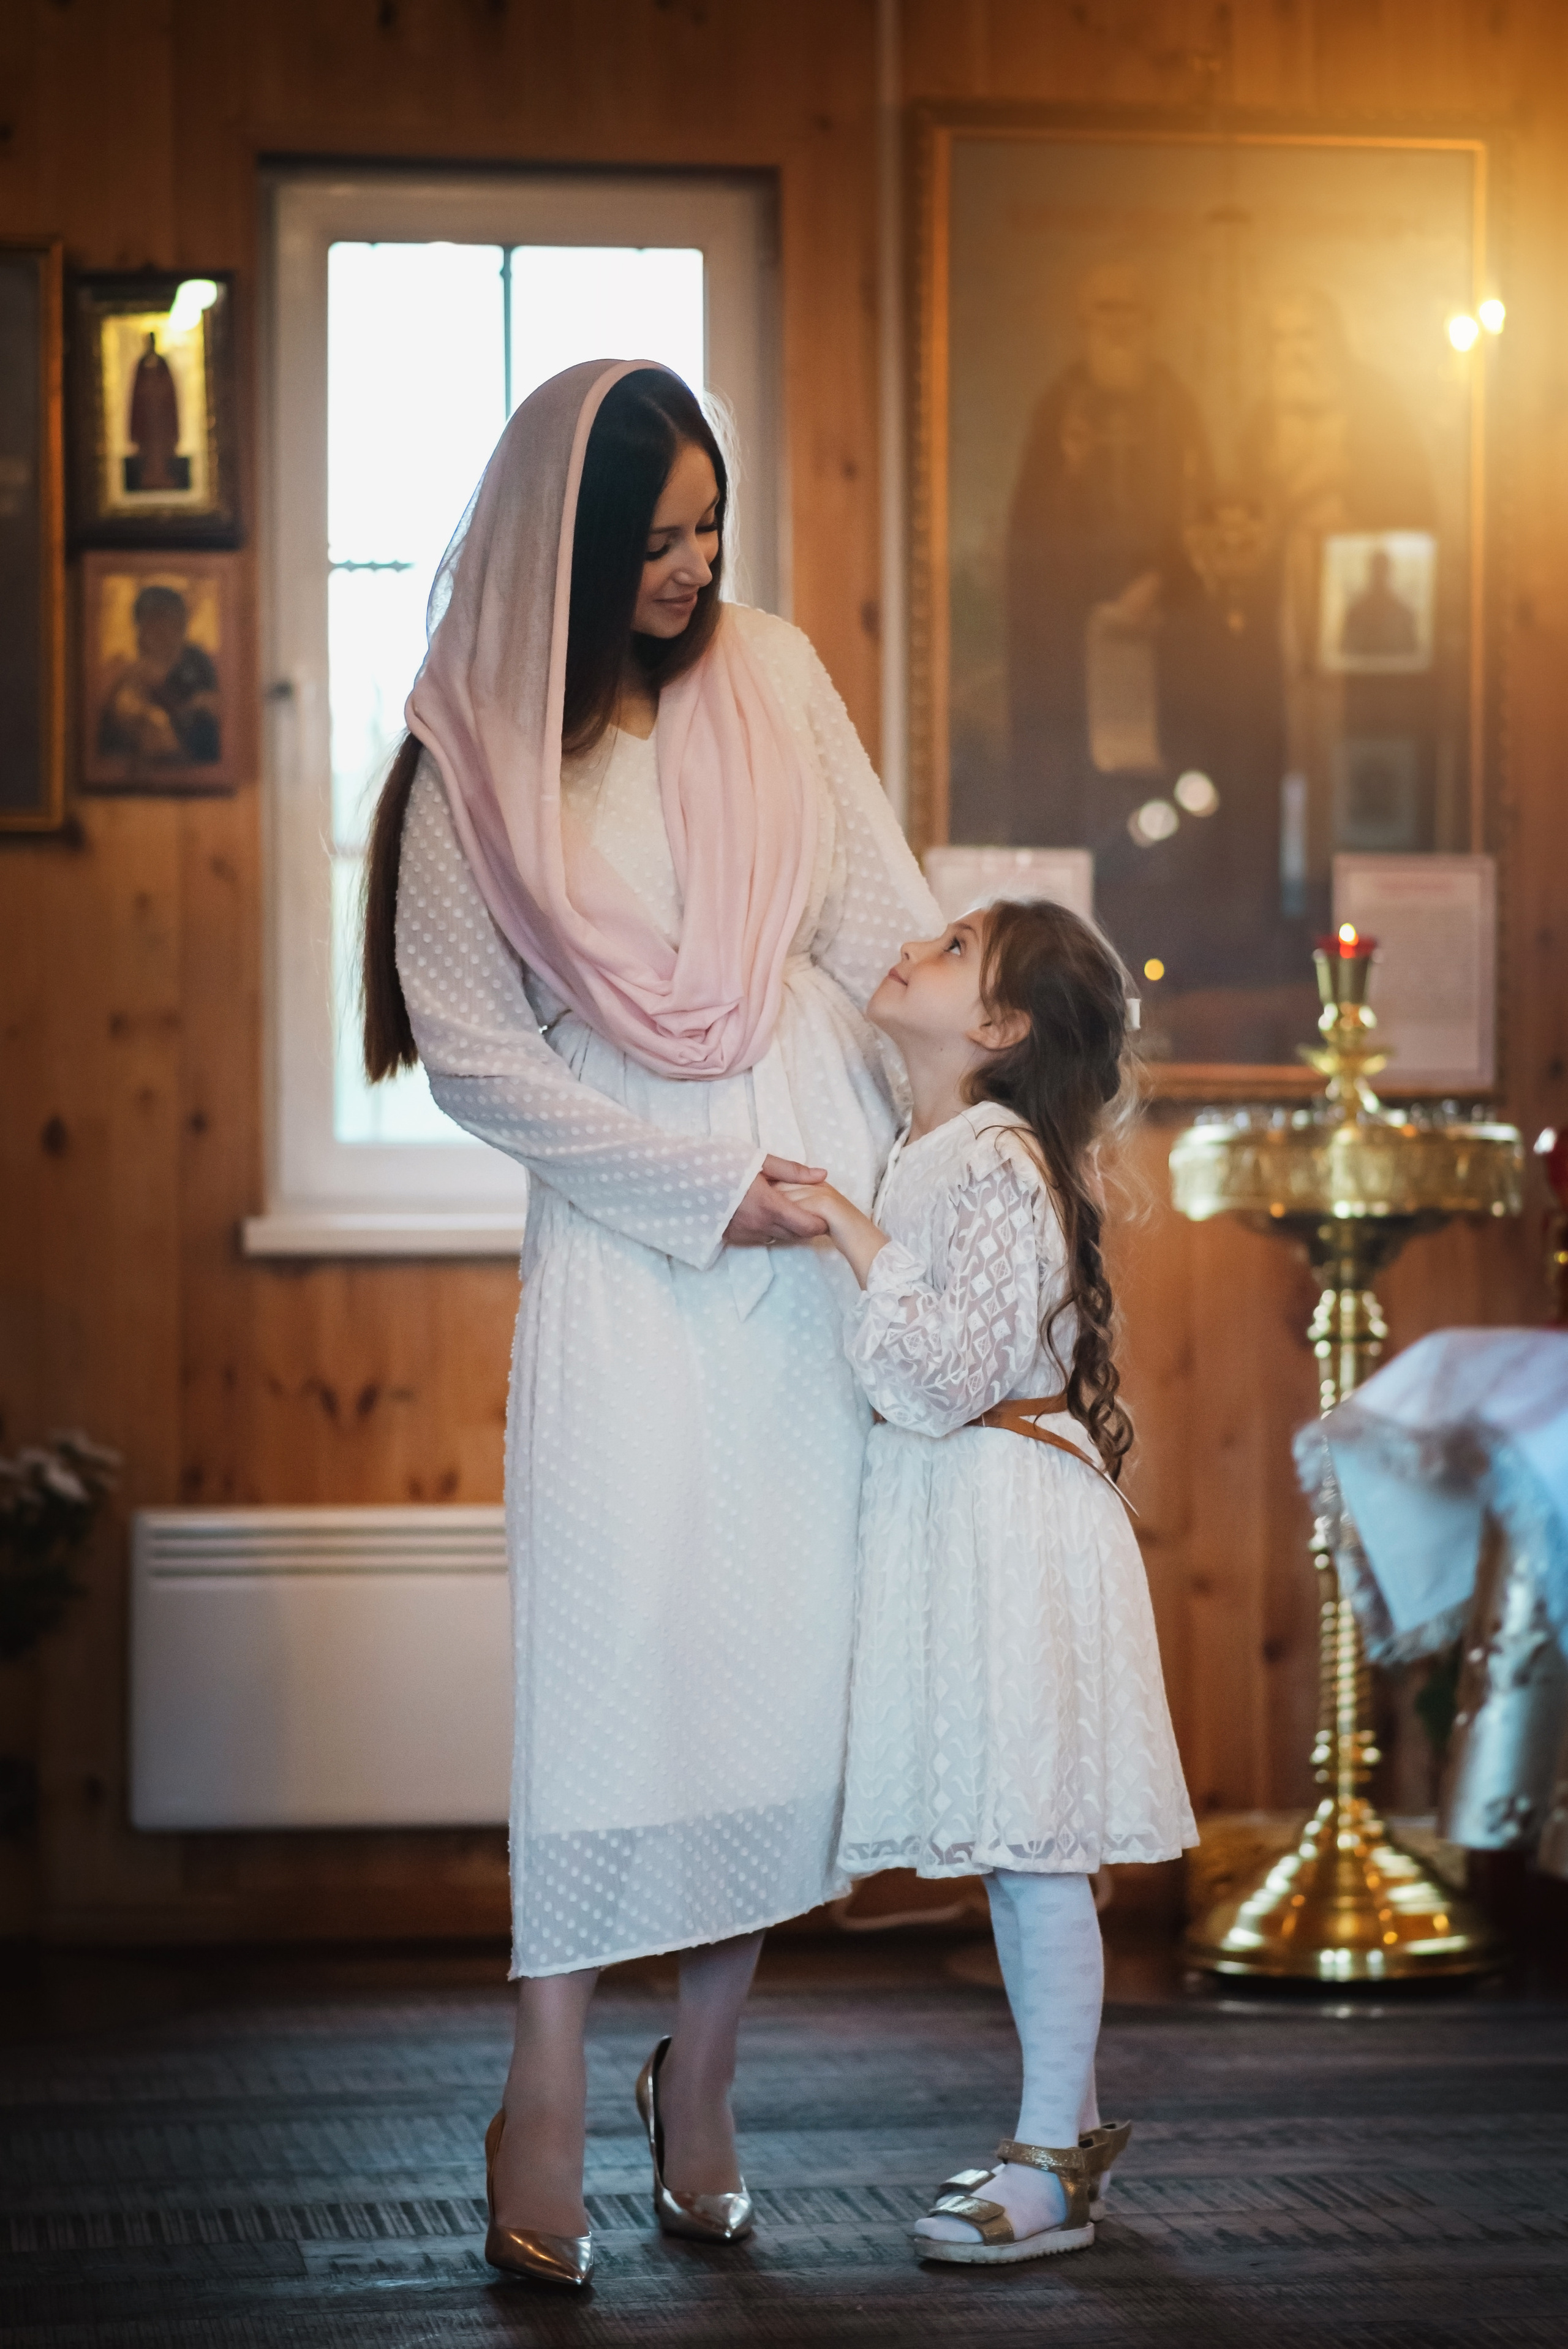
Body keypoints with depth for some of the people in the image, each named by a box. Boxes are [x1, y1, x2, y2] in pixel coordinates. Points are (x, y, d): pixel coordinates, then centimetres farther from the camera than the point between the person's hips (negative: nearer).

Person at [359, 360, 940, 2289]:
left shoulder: (773, 673, 6)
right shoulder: (478, 763, -3)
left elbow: (890, 931, 7)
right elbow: (469, 1050, -4)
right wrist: (703, 1177, -8)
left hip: (830, 1209, 3)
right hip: (629, 1246, -3)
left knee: (787, 1636, 2)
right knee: (616, 1630, -9)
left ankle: (703, 2070, 13)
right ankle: (547, 2097, -2)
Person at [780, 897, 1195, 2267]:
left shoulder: (996, 1164, -15)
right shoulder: (925, 1157, 14)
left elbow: (946, 1374, -23)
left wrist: (861, 1243, -22)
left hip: (1008, 1523, -10)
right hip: (947, 1519, 10)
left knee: (1033, 1843, -5)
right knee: (1014, 1851, 14)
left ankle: (1052, 2165, 1)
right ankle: (1073, 2125, 24)